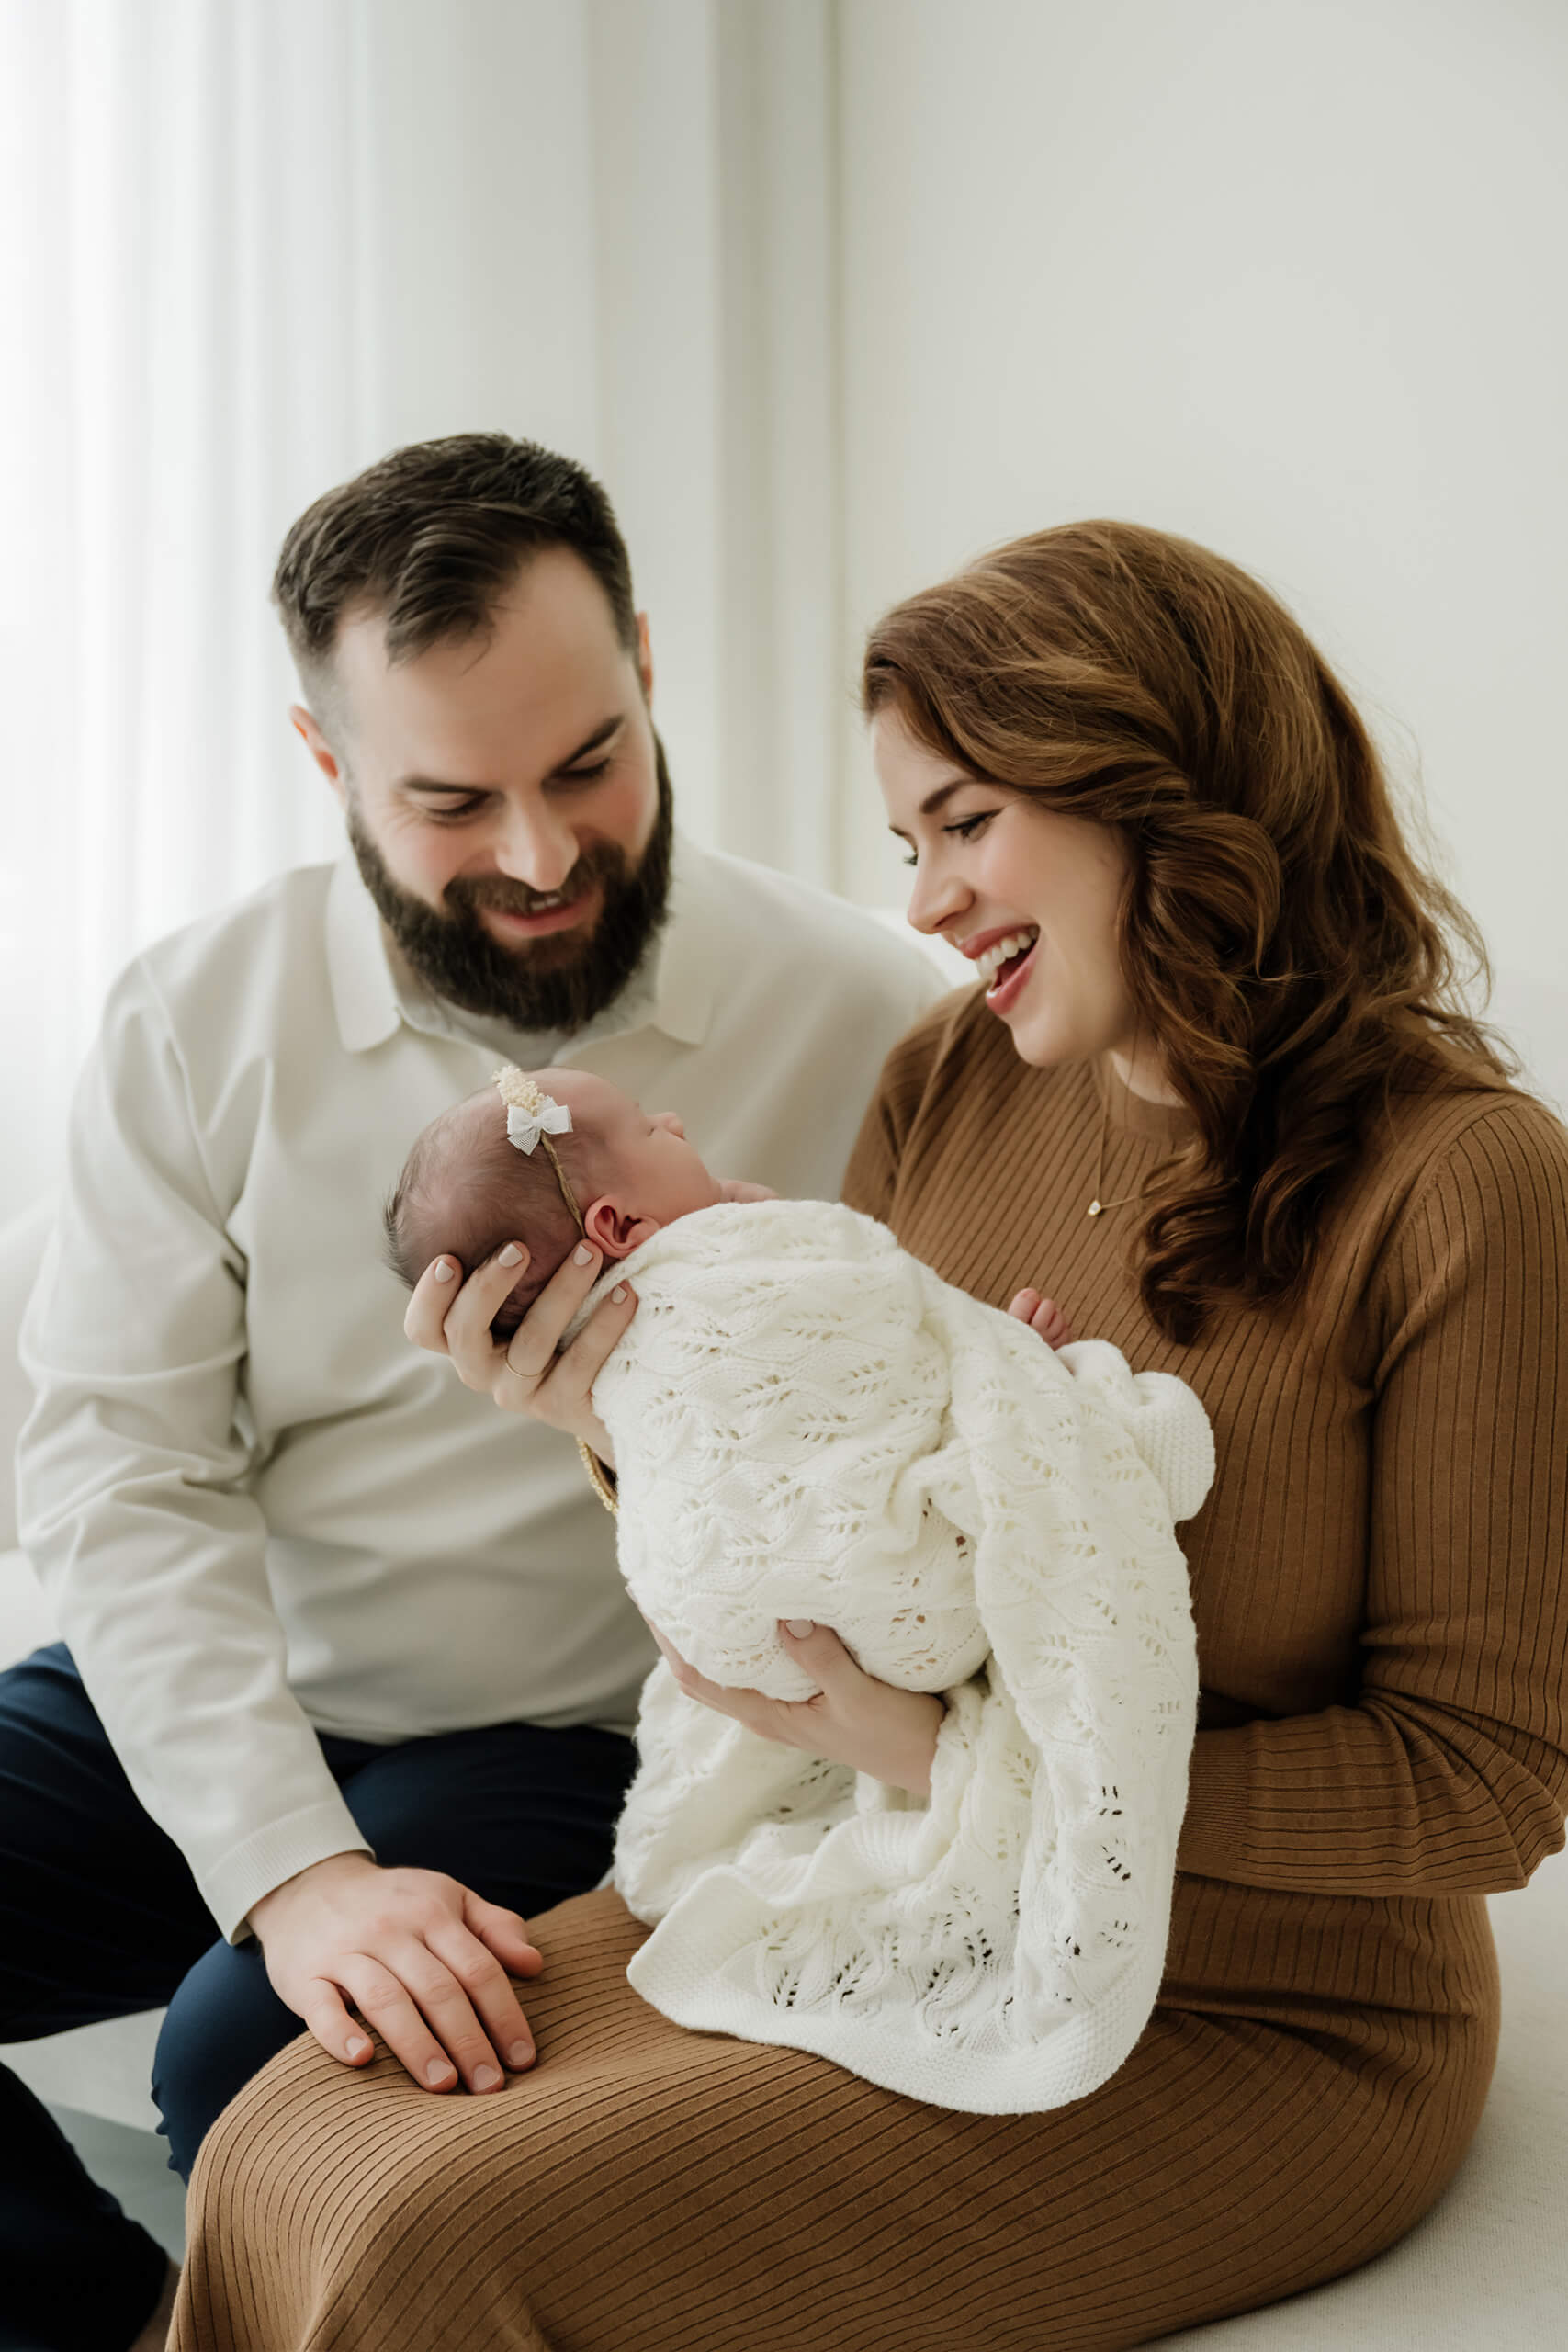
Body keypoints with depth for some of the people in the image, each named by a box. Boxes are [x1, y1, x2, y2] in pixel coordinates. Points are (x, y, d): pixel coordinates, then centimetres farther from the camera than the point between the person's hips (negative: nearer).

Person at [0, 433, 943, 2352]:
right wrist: (296, 1870, -23)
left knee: (251, 2055, -29)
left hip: (577, 1745, -3)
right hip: (197, 1708, 4)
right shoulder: (196, 1022, -3)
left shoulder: (863, 1020, -9)